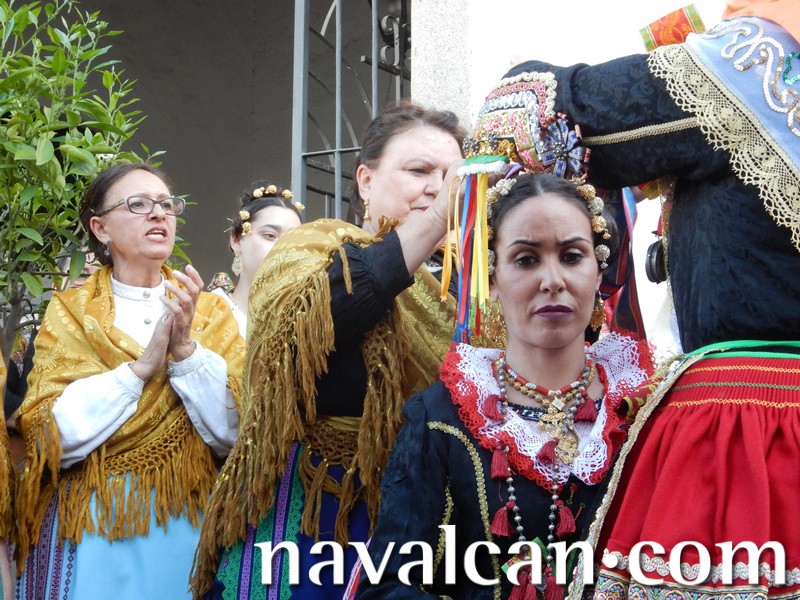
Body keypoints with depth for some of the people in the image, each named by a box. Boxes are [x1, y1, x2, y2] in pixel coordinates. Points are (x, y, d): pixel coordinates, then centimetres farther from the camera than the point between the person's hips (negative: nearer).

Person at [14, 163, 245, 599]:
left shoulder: (210, 312, 3)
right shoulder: (68, 313, 0)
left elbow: (236, 433, -7)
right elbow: (54, 438, -12)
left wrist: (186, 347, -17)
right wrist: (143, 364, -19)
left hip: (187, 524, 1)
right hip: (91, 527, -1)